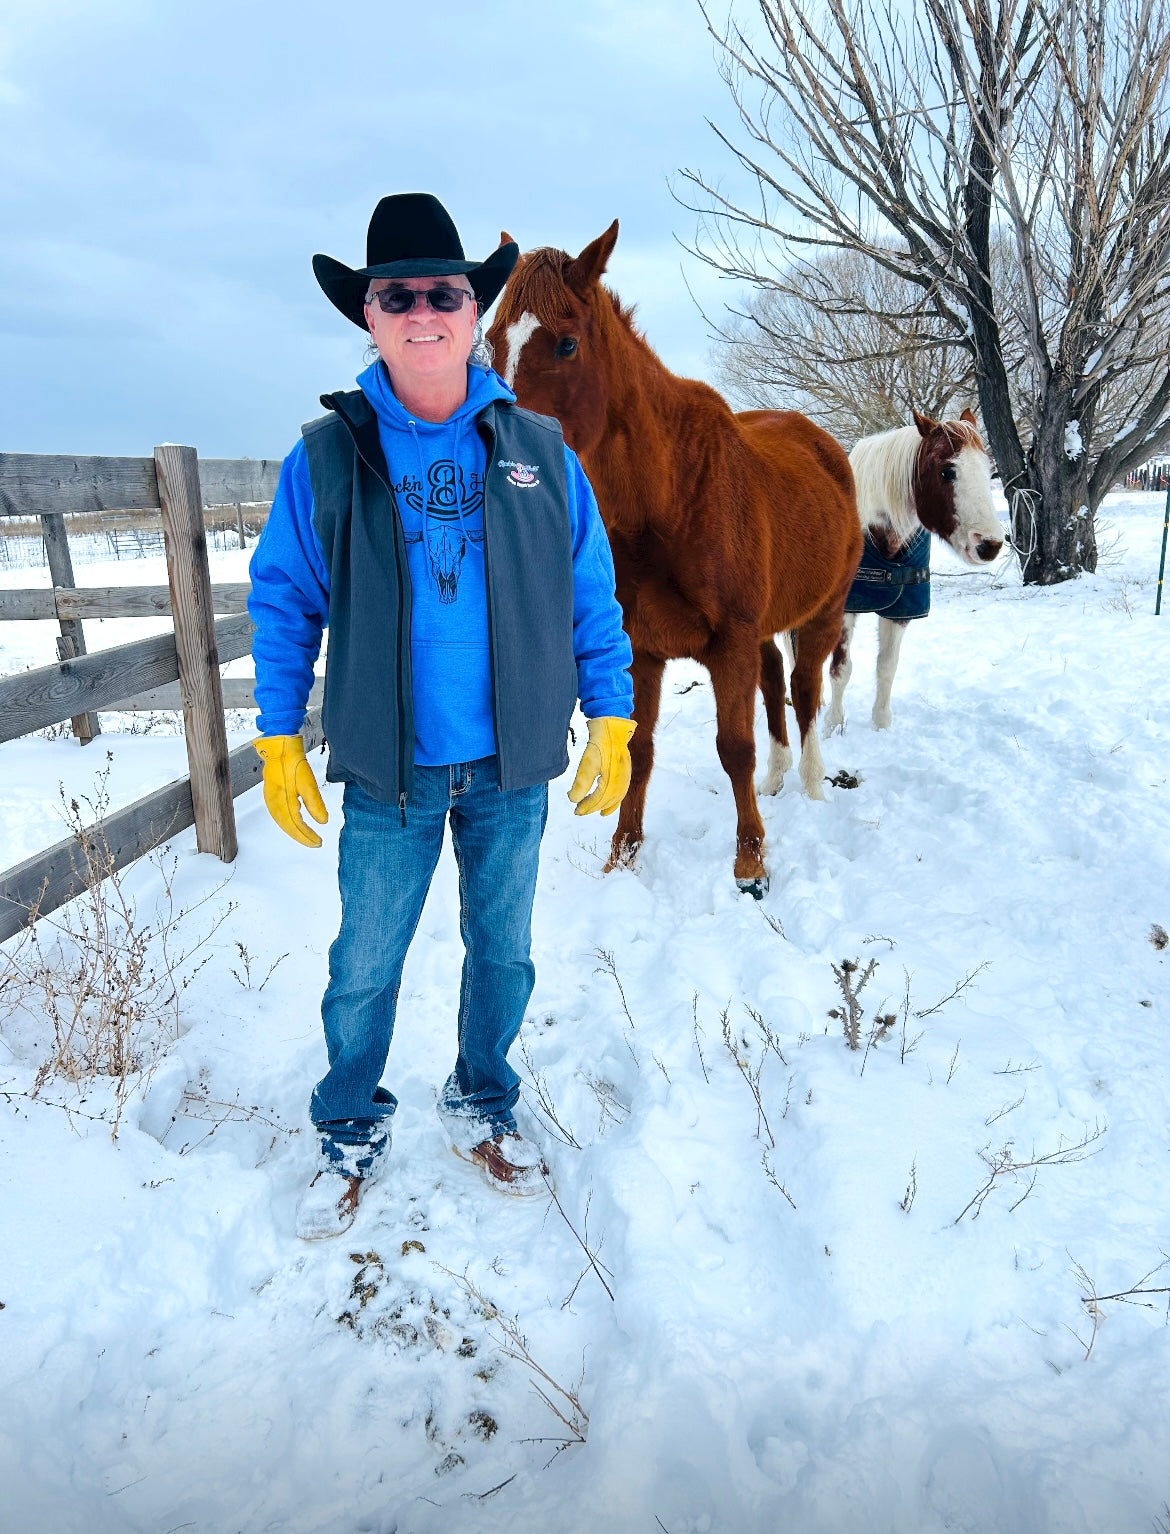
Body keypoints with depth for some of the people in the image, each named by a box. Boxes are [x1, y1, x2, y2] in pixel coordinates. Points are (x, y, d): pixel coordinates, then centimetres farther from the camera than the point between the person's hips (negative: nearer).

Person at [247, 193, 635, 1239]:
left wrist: (614, 722, 2)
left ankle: (483, 1106, 40)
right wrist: (279, 741, 0)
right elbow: (281, 601, 2)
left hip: (513, 768, 2)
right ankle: (352, 1133, 34)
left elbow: (593, 596, 4)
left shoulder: (541, 450, 0)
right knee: (363, 969, 10)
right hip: (387, 770, -1)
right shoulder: (326, 456, -4)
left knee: (504, 953, 16)